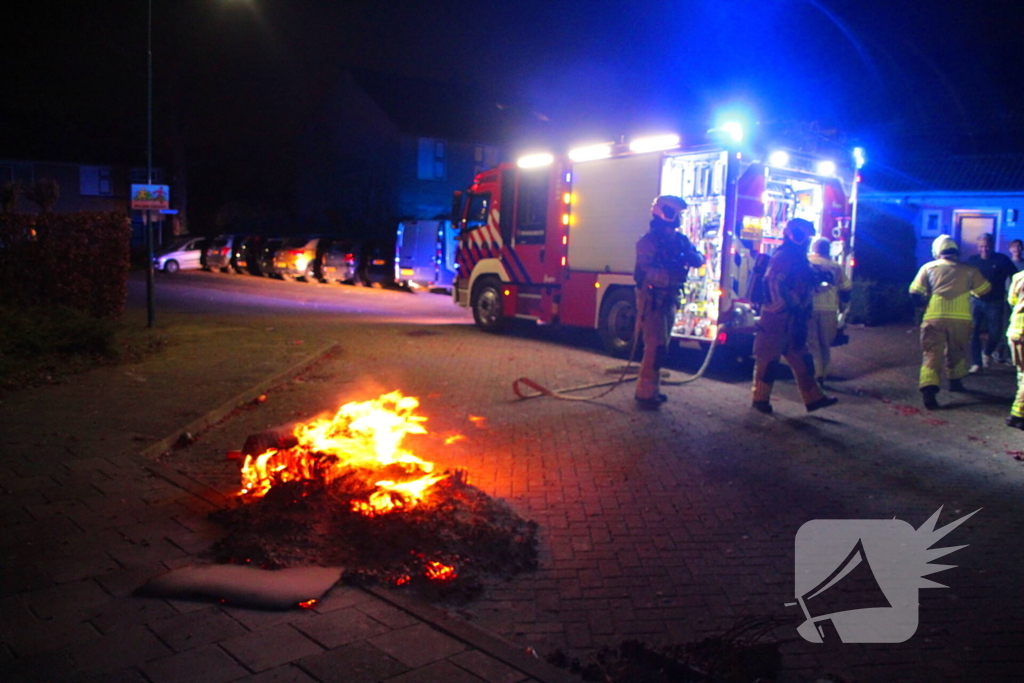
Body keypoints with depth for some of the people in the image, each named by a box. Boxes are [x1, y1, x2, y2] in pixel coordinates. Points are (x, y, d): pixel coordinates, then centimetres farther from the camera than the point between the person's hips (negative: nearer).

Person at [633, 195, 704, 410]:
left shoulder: (680, 239, 10)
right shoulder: (649, 241, -11)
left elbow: (699, 260, 3)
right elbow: (647, 271, -22)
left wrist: (691, 255, -19)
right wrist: (673, 273, -30)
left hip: (669, 298, 8)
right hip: (652, 299, -8)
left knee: (661, 346, 13)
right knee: (656, 346, -12)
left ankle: (651, 388, 24)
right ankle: (645, 393, -6)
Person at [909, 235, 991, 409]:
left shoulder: (928, 268, 7)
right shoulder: (969, 270, 9)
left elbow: (915, 293, 2)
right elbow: (984, 290, 17)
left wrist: (924, 303, 20)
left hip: (934, 317, -1)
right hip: (961, 318, 1)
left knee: (931, 354, -3)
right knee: (957, 352, 24)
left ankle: (928, 390, -20)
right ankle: (955, 381, 39)